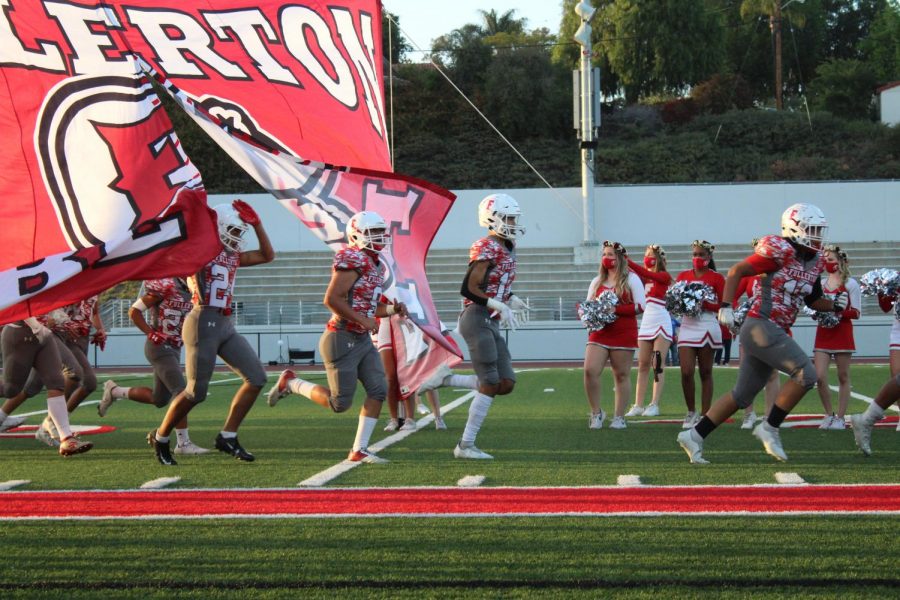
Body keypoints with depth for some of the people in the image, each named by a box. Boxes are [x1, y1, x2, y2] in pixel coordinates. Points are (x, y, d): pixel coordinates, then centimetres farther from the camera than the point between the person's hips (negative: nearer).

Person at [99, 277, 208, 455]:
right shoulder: (165, 285, -16)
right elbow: (134, 312, -11)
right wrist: (151, 334, -14)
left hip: (174, 348, 9)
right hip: (159, 347, -9)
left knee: (159, 400, 16)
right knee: (182, 392, -14)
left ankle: (114, 391, 35)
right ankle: (183, 443, -7)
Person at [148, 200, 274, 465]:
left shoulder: (232, 254, 17)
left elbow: (267, 256, 26)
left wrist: (257, 224, 15)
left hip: (226, 325, 8)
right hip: (204, 322, -8)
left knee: (256, 378, 3)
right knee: (196, 392, -5)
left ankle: (227, 436, 11)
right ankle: (160, 438, 17)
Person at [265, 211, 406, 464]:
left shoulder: (376, 265, 15)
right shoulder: (353, 259, -16)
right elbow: (331, 299, -23)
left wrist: (392, 309, 5)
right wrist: (363, 320, -21)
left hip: (362, 339, 9)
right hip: (341, 339, -9)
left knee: (378, 391, -1)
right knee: (340, 403, -3)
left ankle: (359, 450, 5)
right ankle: (291, 383, 17)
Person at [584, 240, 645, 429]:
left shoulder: (631, 279, 2)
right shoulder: (597, 281, 16)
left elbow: (640, 306, -6)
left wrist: (616, 309, -16)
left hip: (623, 334, -4)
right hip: (599, 333, 4)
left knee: (621, 375, 1)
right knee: (590, 371, -11)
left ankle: (619, 417, 9)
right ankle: (596, 412, 3)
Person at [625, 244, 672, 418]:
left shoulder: (664, 277, -5)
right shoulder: (644, 277, 12)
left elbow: (647, 274, -21)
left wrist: (627, 261, -30)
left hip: (661, 323, -5)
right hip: (646, 323, 5)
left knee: (658, 365, -6)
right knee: (642, 365, 3)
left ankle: (654, 405, -6)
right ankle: (638, 405, 4)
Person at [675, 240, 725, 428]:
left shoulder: (716, 277, 2)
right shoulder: (683, 276, 11)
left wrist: (705, 303, -16)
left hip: (707, 326, -2)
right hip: (687, 326, 2)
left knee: (705, 372, 3)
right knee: (686, 372, -7)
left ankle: (704, 416, 8)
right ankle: (691, 412, 10)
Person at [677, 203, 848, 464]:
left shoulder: (815, 262, 14)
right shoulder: (779, 251, -11)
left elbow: (813, 300, 25)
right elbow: (736, 271, -8)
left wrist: (834, 305, 7)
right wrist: (726, 307, -15)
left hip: (776, 332, 9)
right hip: (761, 325, -9)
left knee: (742, 395, 11)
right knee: (805, 373, -16)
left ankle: (694, 435, 15)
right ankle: (769, 428, -6)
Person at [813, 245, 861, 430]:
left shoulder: (850, 284, -3)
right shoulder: (820, 284, 11)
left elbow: (855, 313, -6)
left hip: (842, 333, -4)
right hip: (823, 333, 4)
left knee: (843, 377, 3)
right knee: (819, 377, -6)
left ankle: (840, 418, 9)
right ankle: (829, 415, 9)